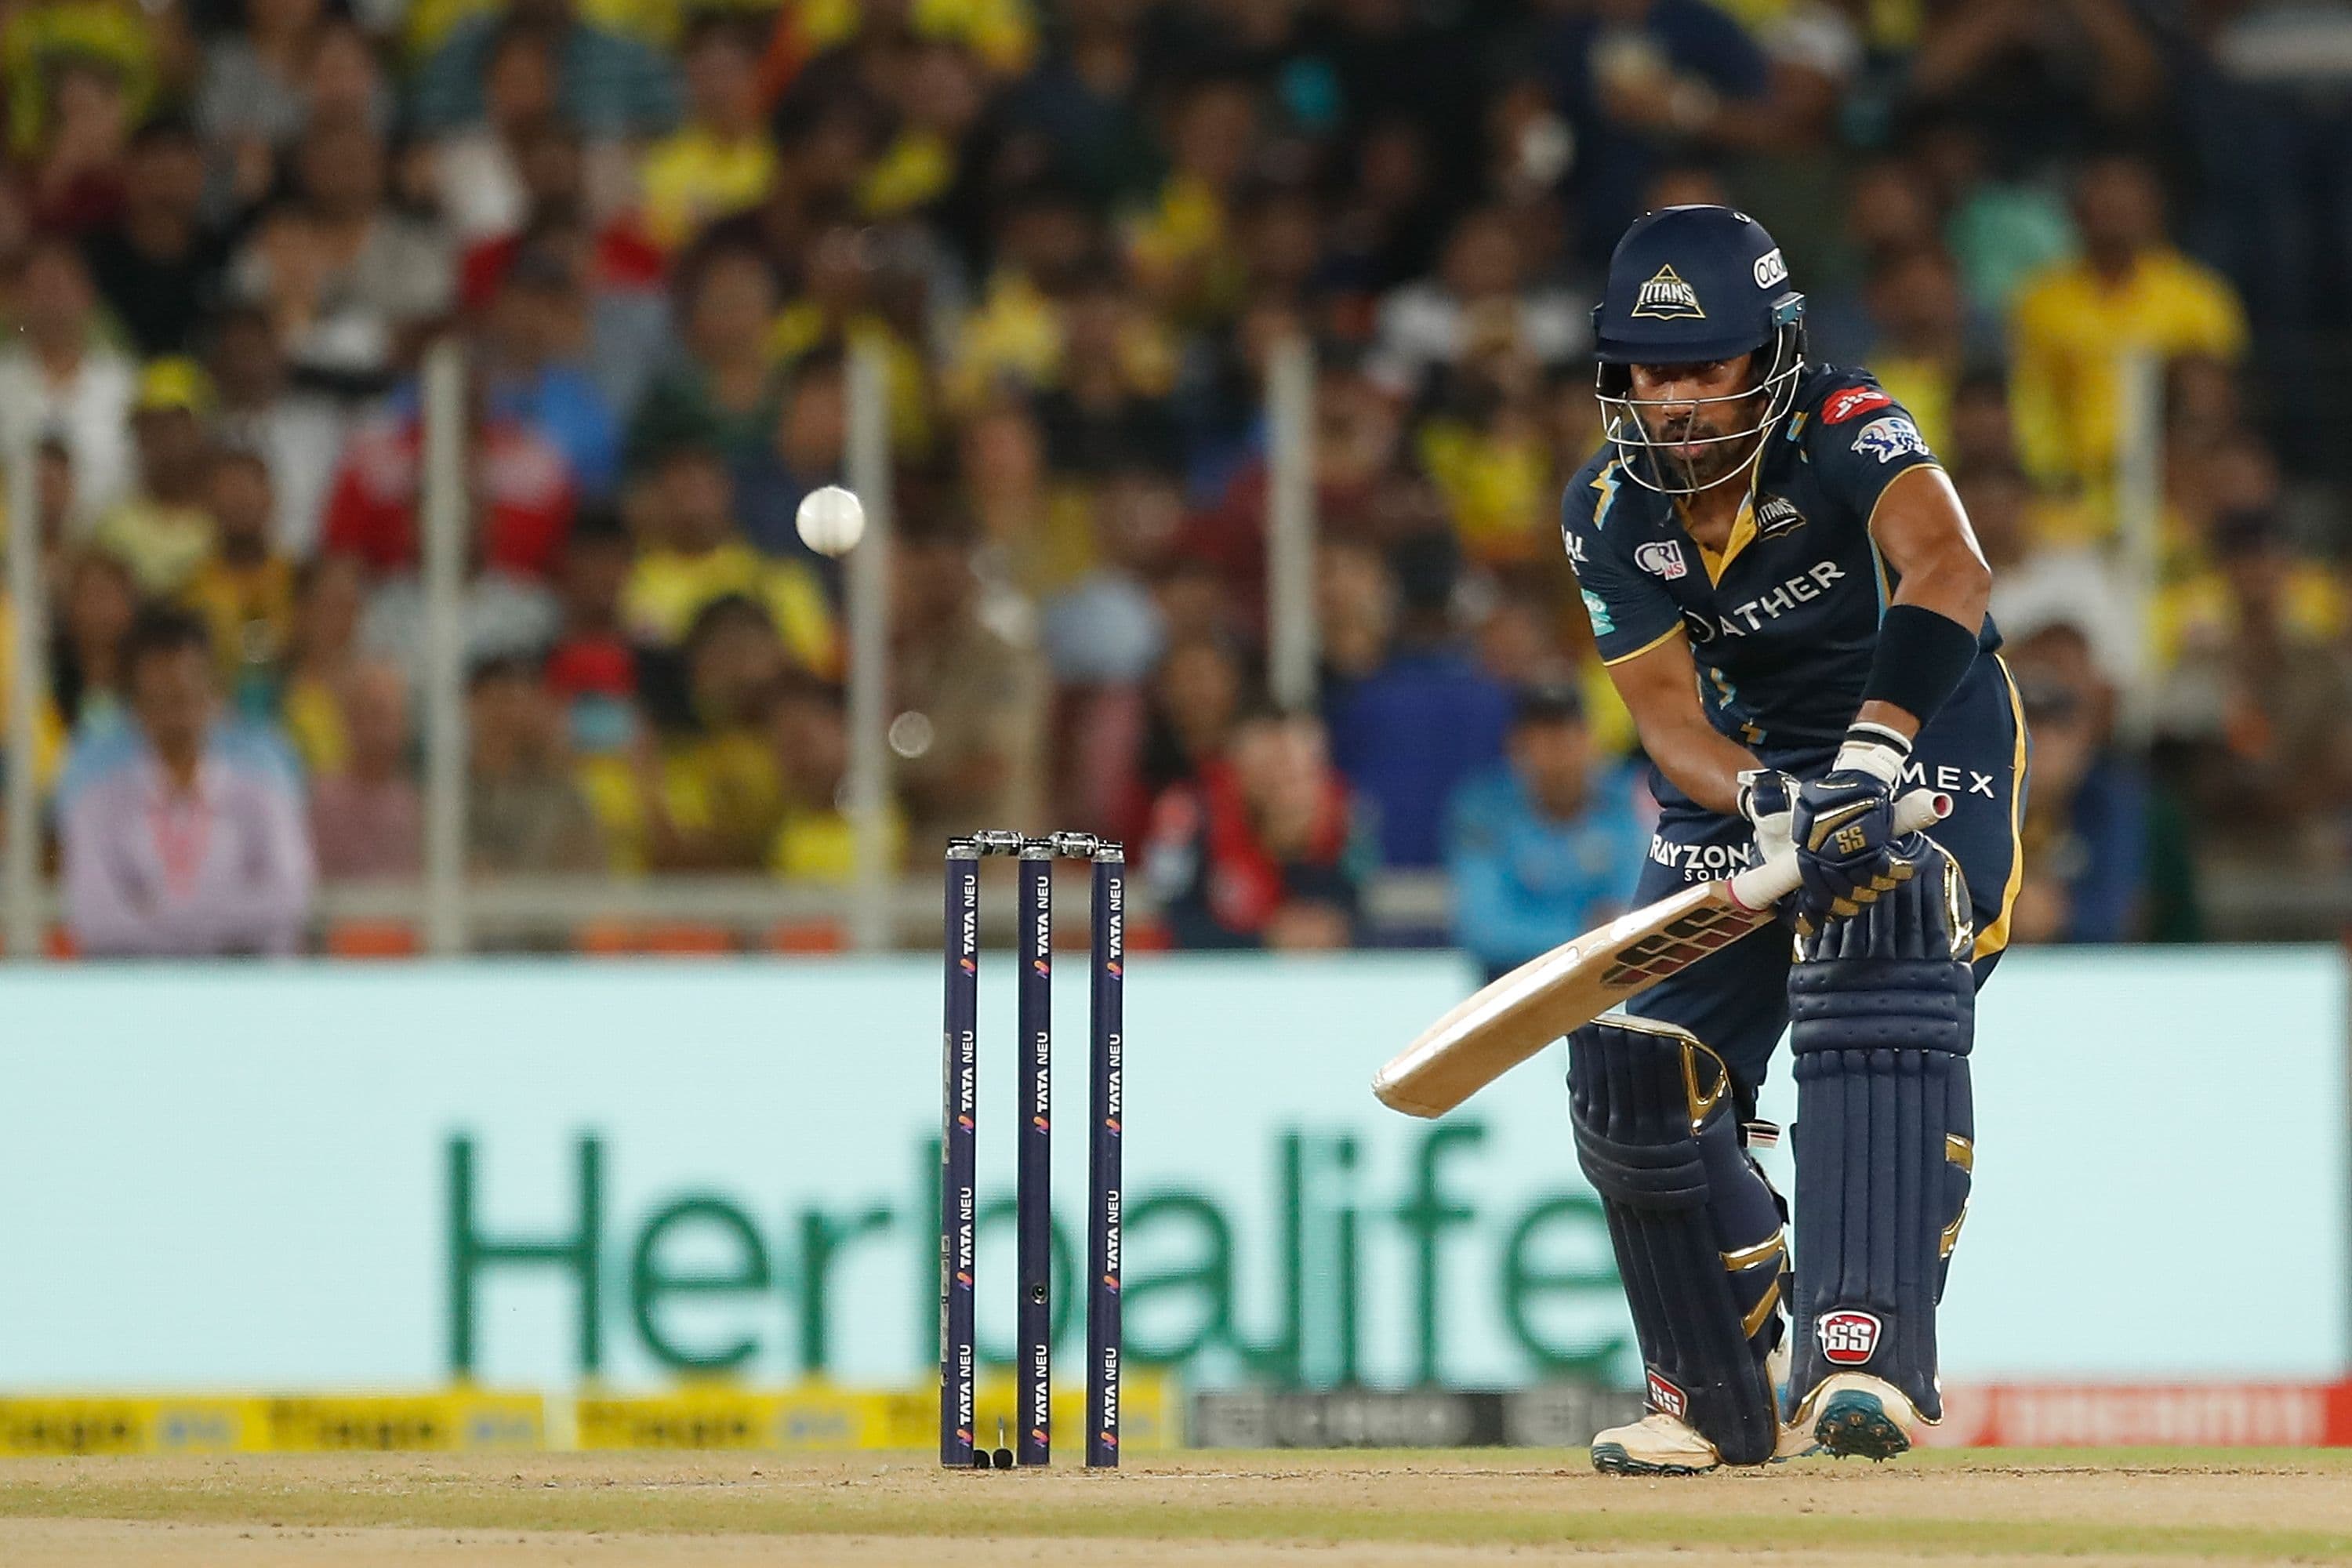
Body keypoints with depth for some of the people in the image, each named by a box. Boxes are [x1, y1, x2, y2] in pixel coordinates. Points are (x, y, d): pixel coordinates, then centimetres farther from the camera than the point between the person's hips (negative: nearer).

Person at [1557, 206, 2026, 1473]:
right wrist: (1768, 805, -38)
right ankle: (1724, 1402, 19)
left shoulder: (1846, 438, -25)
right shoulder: (1610, 513, -10)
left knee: (1875, 985, -33)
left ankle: (1867, 1355, -40)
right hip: (1744, 770, 5)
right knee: (1635, 1070, -2)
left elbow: (1948, 570, -44)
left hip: (1923, 743, -5)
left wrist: (1869, 761, -57)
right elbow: (1669, 717, -16)